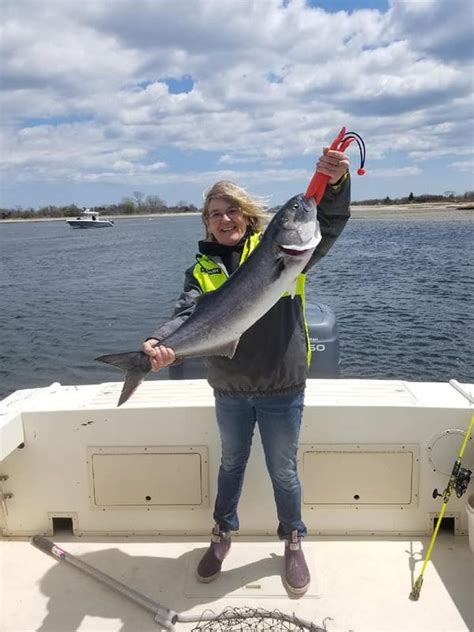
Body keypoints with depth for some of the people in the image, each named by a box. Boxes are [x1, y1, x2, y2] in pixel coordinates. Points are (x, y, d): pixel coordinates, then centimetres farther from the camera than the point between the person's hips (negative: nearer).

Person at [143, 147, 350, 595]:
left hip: (282, 388, -2)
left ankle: (293, 541, 42)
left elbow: (329, 224, -15)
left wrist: (335, 183, -36)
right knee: (231, 463, 23)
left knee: (283, 470, 15)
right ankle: (222, 533, 49)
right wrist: (160, 342, -36)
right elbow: (187, 315, -15)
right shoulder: (202, 270, 1)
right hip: (229, 391, 3)